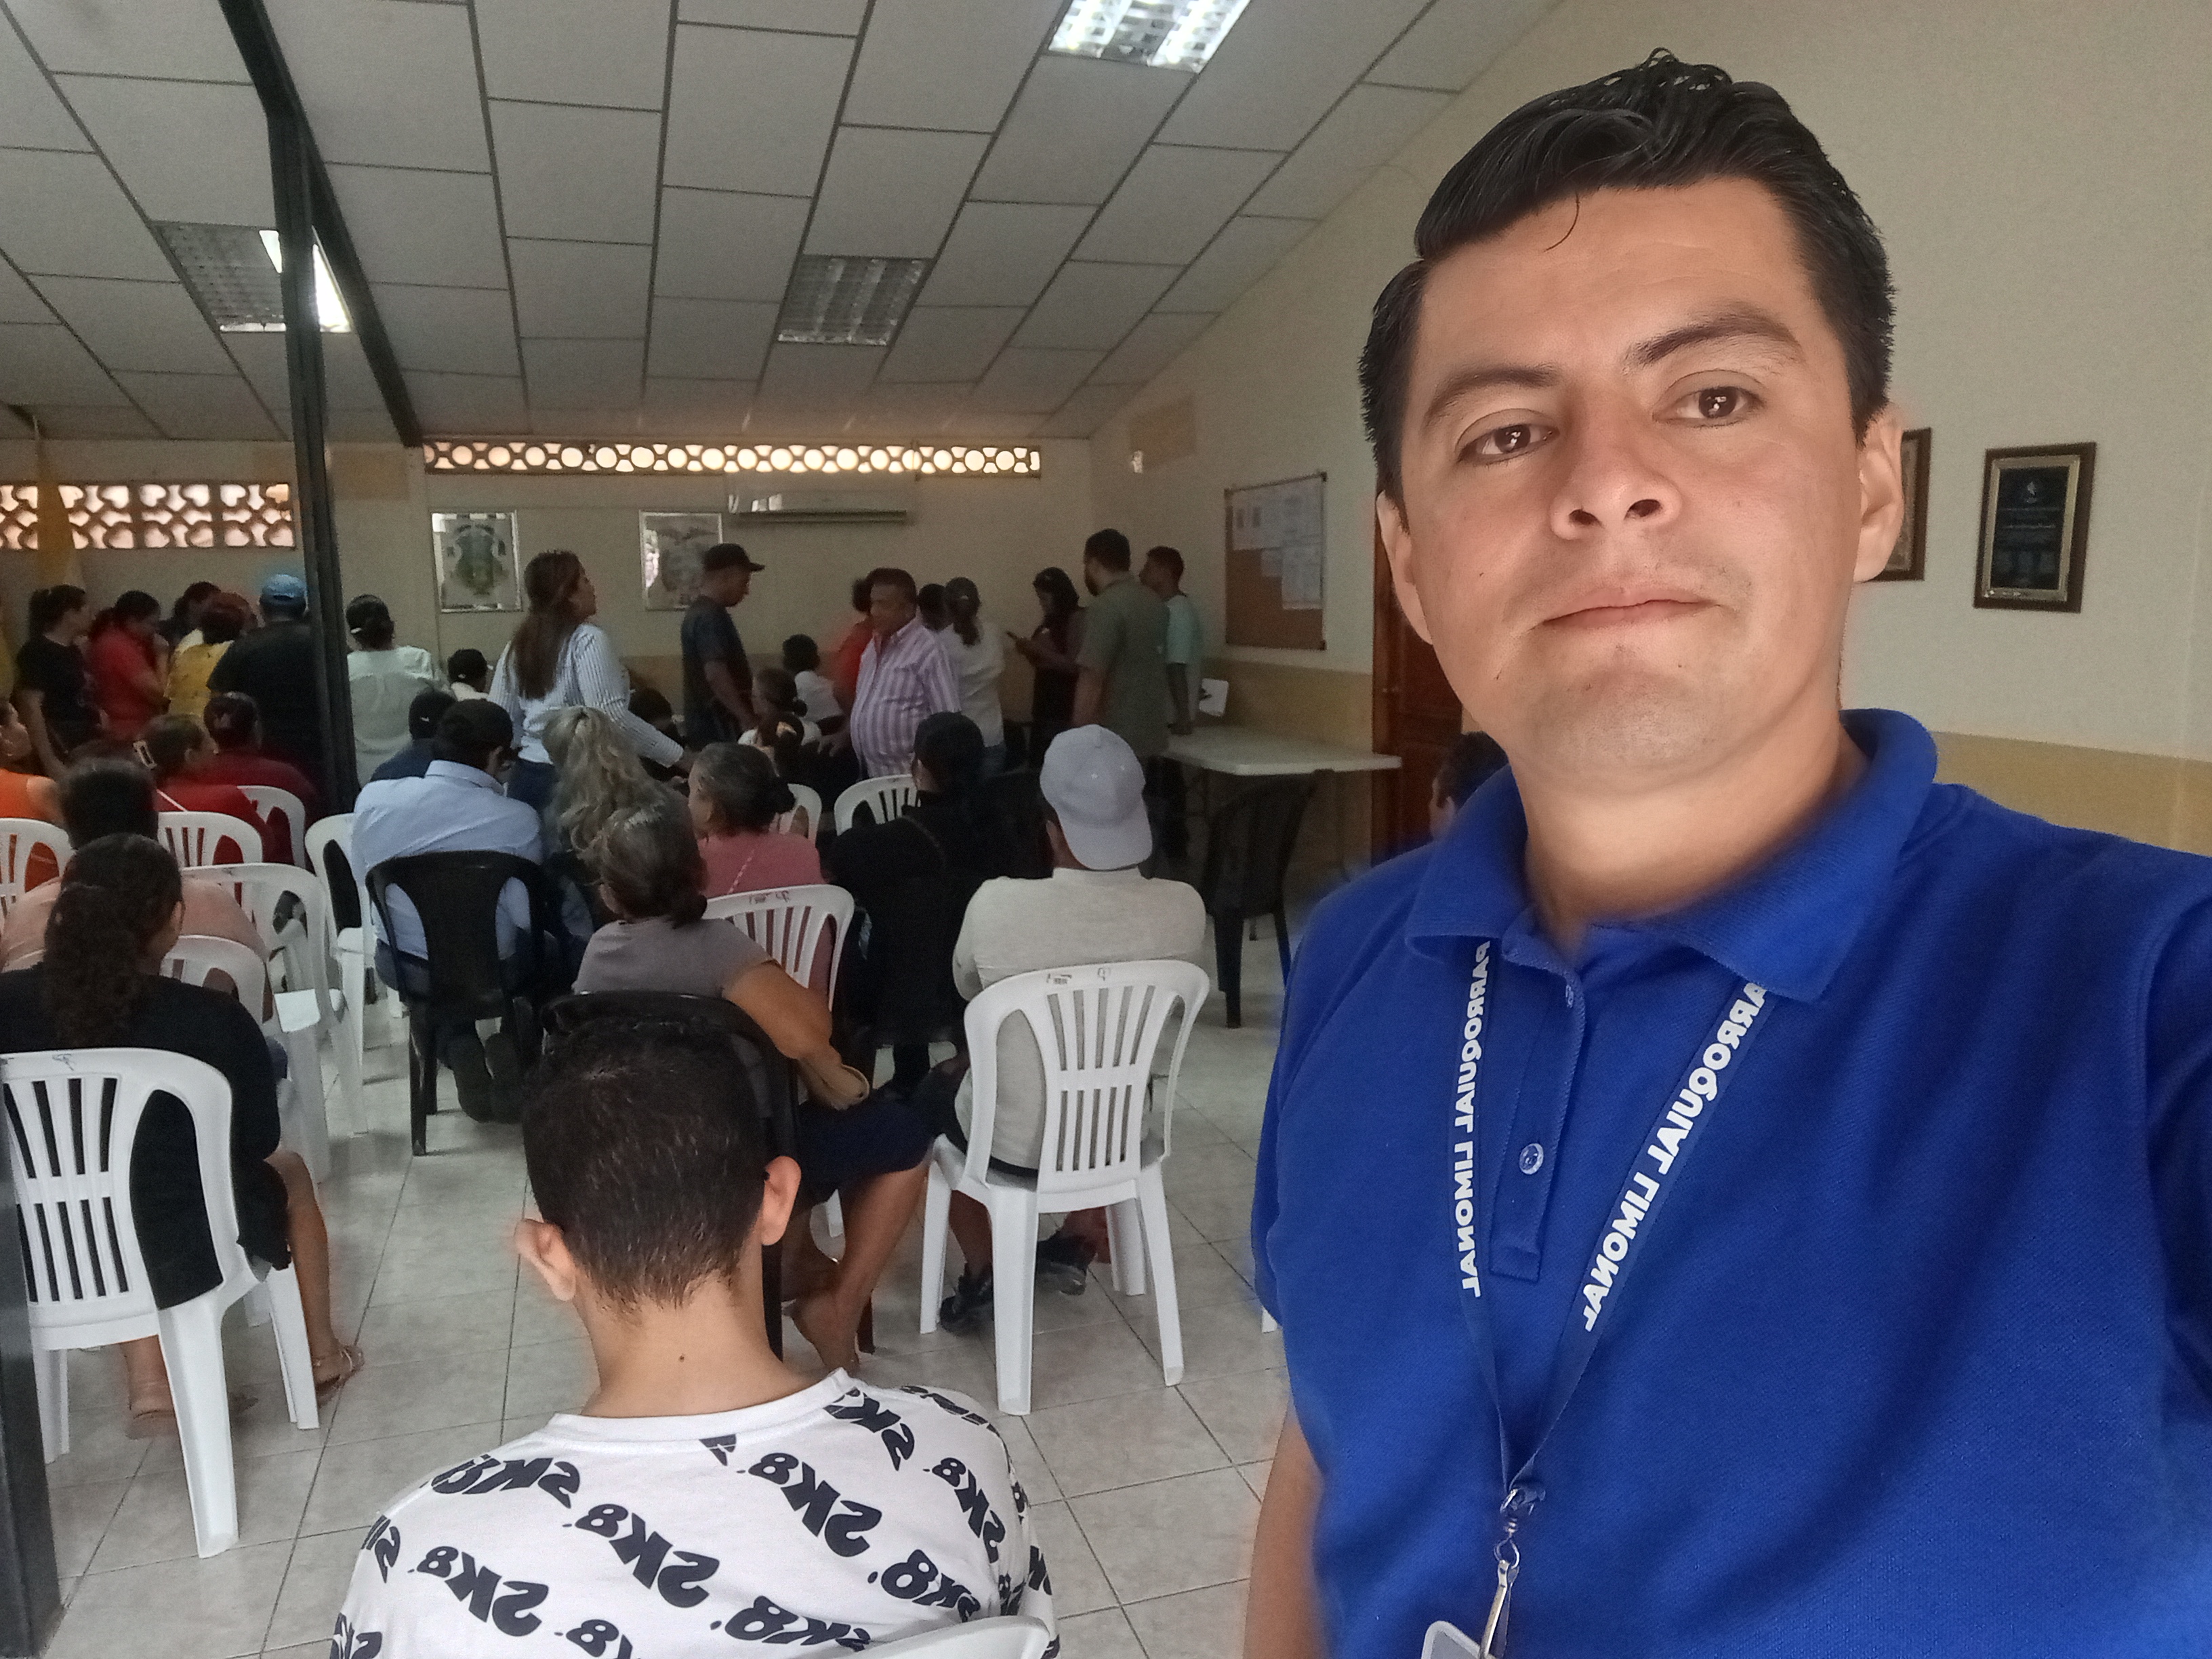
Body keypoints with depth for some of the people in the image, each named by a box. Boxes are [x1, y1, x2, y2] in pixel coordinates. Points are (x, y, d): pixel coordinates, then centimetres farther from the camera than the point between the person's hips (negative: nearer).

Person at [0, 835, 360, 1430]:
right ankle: (320, 1357, 46)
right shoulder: (214, 1018, -21)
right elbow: (257, 1141, -6)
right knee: (288, 1172, 29)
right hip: (186, 1251, -3)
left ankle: (151, 1388, 29)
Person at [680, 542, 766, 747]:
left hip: (708, 726, 10)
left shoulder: (700, 611, 16)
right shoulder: (710, 616, -16)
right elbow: (716, 674, -26)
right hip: (717, 729, -10)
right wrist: (747, 719, -26)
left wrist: (746, 714, 24)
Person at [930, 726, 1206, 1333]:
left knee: (938, 1088, 31)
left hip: (1018, 1144, -2)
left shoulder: (998, 904, -26)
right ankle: (1077, 1244, 39)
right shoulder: (1183, 908, -19)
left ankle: (982, 1274, 30)